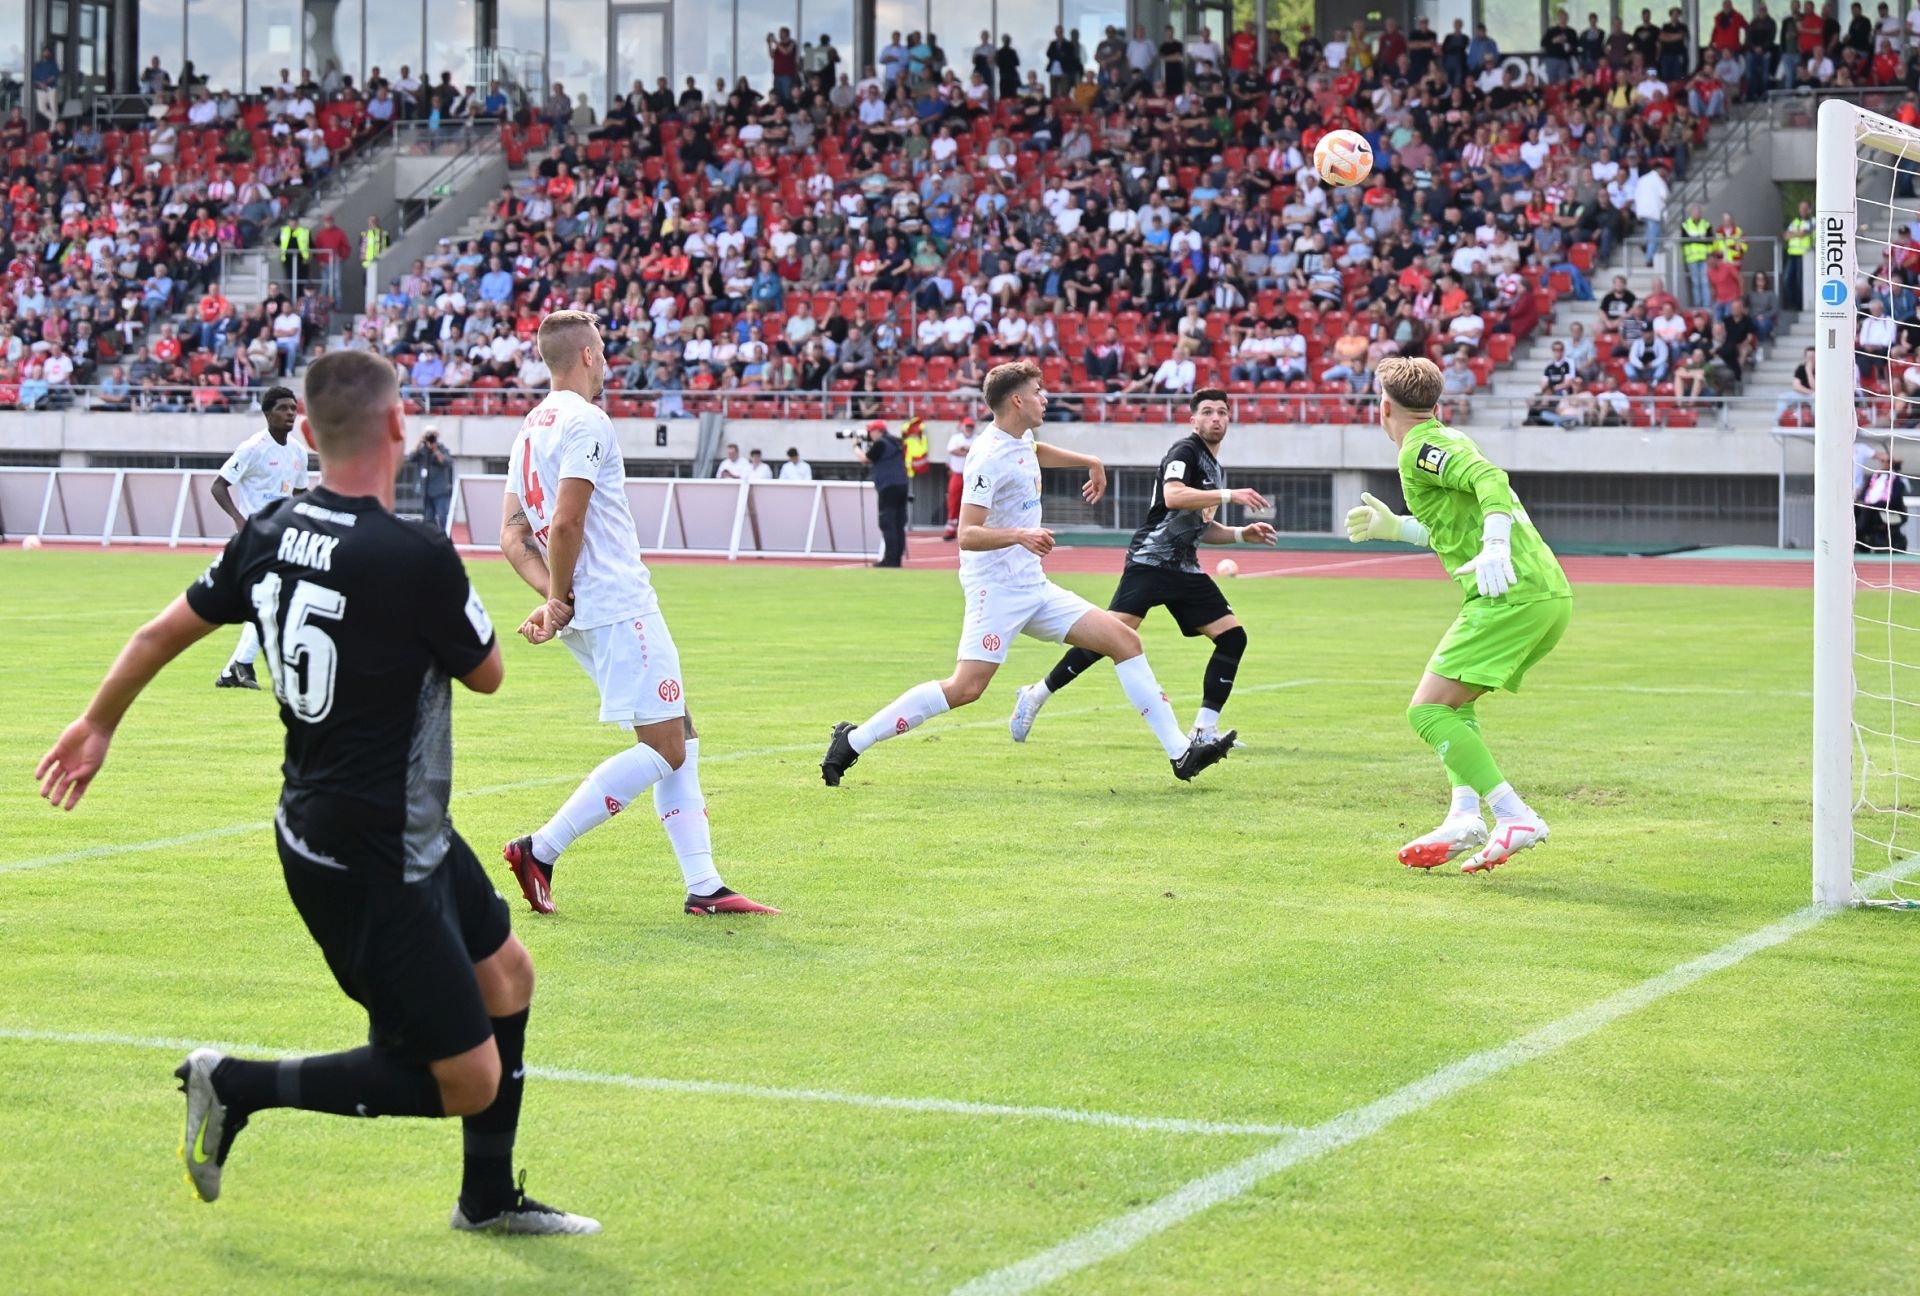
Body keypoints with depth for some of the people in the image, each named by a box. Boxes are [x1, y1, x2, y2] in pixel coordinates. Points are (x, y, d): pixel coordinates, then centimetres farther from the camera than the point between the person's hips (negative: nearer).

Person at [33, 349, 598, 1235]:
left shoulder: (271, 532, -3)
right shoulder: (417, 558, -25)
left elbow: (162, 632, 10)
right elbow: (486, 674, -7)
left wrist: (98, 723, 26)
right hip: (375, 863, -9)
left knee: (506, 976, 23)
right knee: (468, 1082, 0)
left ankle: (489, 1198, 36)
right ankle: (238, 1086, 7)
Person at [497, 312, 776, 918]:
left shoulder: (531, 429, 16)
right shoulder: (585, 421, -12)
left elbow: (513, 536, 12)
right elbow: (566, 523, -20)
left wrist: (554, 598, 1)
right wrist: (561, 601, -8)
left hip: (586, 613, 10)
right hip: (617, 606, -10)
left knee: (680, 737, 11)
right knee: (663, 749, -7)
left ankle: (704, 886, 8)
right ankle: (540, 850, -9)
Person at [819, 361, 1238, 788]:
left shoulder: (1021, 441, 12)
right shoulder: (990, 457, -16)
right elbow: (967, 535, -24)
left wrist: (1089, 462, 38)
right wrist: (1020, 535, -38)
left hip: (1033, 587, 9)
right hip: (996, 588, -9)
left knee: (1124, 640, 0)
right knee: (966, 688, -22)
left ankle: (1180, 752, 1)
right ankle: (854, 741, -10)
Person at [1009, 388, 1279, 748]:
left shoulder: (1214, 469, 21)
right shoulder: (1185, 451, -6)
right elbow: (1173, 496, -26)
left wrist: (1242, 534, 16)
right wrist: (1229, 496, -28)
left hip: (1185, 570, 9)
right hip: (1150, 561, -8)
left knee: (1233, 636, -4)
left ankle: (1204, 731, -1)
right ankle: (1036, 695, -5)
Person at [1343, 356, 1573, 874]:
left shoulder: (1421, 450, -4)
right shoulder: (1449, 441, 25)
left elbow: (1491, 479, -21)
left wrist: (1495, 548, -34)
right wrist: (1396, 528, 39)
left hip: (1513, 595, -10)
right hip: (1552, 595, 10)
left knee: (1427, 709, -10)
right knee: (1454, 704, 23)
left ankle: (1515, 816, -18)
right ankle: (1466, 815, 7)